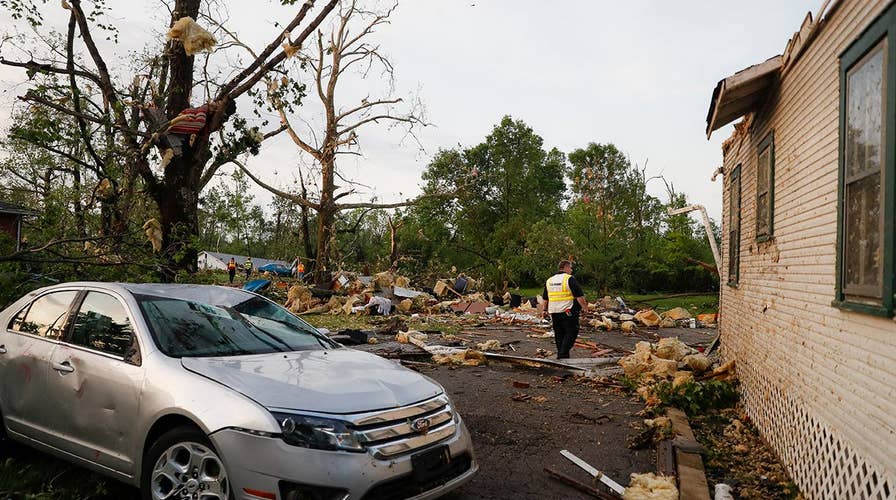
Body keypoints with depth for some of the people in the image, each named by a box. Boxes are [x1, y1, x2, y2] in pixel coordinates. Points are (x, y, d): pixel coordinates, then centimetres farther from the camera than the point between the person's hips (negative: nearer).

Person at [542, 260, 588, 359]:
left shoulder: (549, 280, 13)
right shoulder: (569, 279, -8)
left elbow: (545, 298, 21)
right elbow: (579, 295, -13)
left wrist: (545, 309, 30)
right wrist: (584, 305, -1)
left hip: (554, 312, 7)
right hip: (568, 312, -6)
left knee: (559, 334, 14)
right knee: (571, 333, -1)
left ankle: (561, 355, 18)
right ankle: (563, 354, -11)